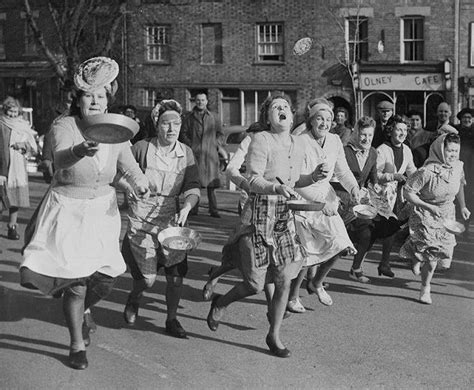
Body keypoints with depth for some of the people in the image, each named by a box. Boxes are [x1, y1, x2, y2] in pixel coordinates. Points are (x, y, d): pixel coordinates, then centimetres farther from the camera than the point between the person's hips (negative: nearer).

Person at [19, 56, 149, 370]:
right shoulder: (64, 127, -16)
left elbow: (128, 165, -6)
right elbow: (61, 157, -36)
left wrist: (140, 183, -29)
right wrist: (82, 150, -58)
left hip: (102, 210, 4)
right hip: (68, 211, -4)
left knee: (105, 279, 4)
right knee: (76, 281, -7)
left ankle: (77, 312, 38)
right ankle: (77, 343, 15)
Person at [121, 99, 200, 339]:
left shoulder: (186, 153, 0)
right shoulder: (142, 148, -10)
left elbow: (193, 186, -6)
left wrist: (187, 207, -23)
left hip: (171, 219, 3)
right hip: (141, 219, -3)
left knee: (176, 274, 0)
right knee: (148, 278, -5)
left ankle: (171, 320, 23)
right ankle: (134, 299, 32)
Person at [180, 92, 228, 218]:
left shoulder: (213, 118, 14)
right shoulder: (188, 117, 10)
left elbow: (219, 133, 18)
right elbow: (183, 133, 8)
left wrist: (217, 145, 2)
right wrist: (190, 145, -6)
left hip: (210, 153, 1)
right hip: (194, 153, -1)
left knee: (211, 183, -2)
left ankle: (213, 209, 2)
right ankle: (193, 208, 2)